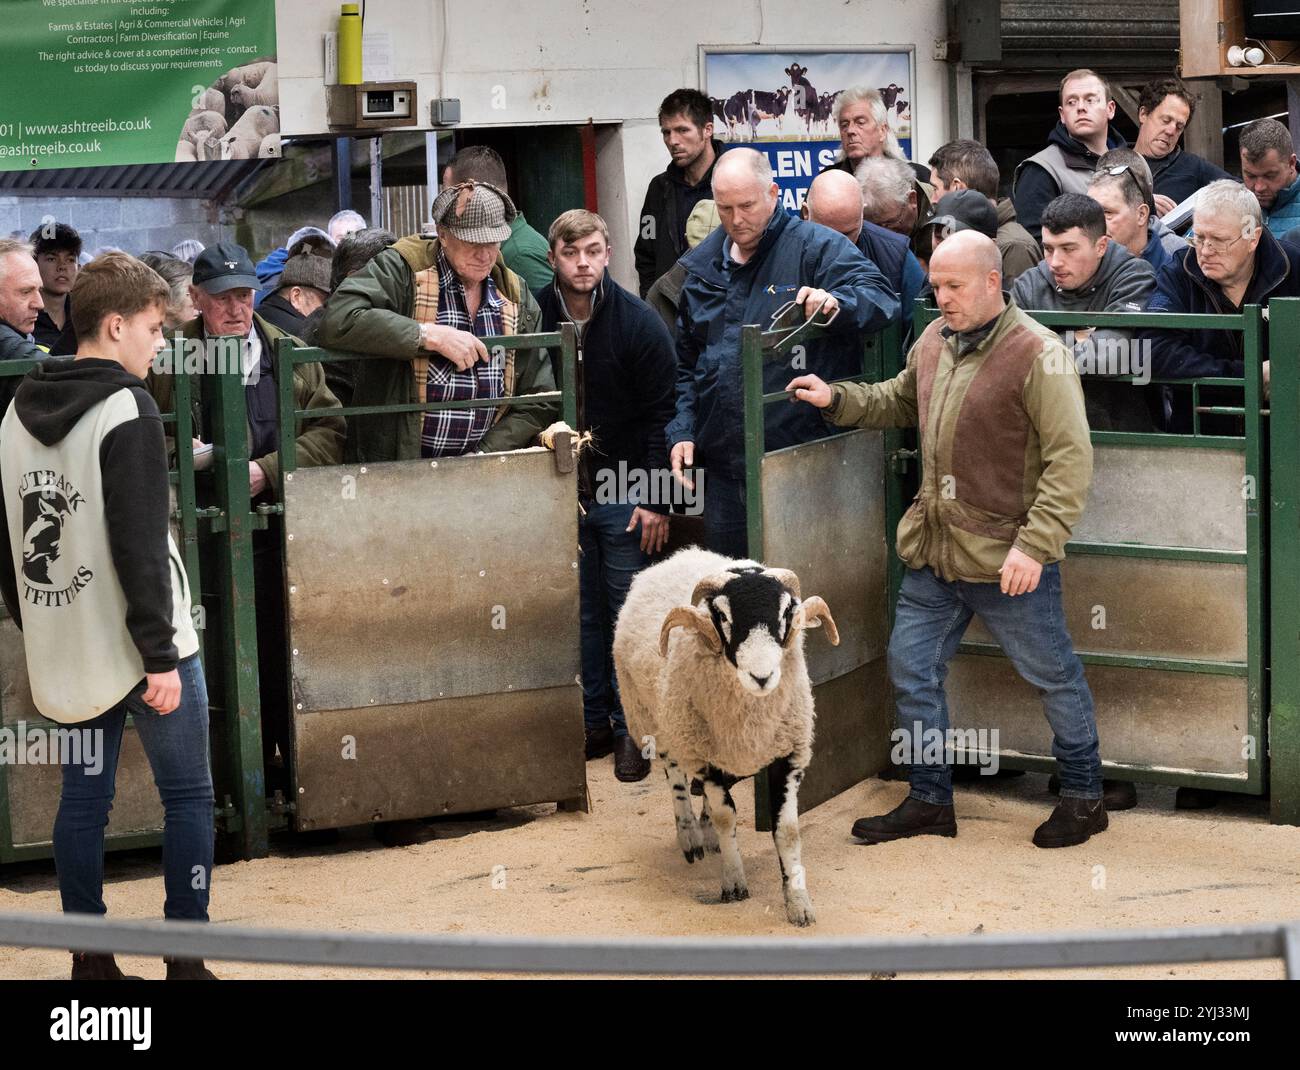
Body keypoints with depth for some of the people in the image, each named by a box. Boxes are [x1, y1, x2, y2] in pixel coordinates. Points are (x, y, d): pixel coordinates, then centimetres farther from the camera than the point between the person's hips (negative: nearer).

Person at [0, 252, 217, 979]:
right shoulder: (127, 410, -15)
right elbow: (140, 545, -20)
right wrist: (161, 656, -18)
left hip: (66, 647, 7)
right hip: (136, 643, -7)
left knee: (84, 796, 11)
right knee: (189, 794, 3)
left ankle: (90, 958, 15)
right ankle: (185, 958, 5)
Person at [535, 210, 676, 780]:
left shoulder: (638, 322, -8)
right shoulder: (534, 317, -2)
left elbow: (661, 413, -7)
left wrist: (655, 501, -11)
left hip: (624, 491, -3)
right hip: (561, 492, 3)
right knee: (581, 611, 9)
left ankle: (630, 729, 8)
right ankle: (594, 721, 17)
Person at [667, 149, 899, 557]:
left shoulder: (816, 247, -3)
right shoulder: (704, 267, 15)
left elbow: (880, 298, -16)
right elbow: (686, 365, 22)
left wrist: (836, 303, -36)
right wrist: (682, 431, 10)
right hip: (725, 469, 5)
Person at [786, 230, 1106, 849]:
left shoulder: (1037, 355, -17)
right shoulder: (934, 340, 7)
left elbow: (1070, 459, -19)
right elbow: (898, 402, 26)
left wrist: (1035, 543, -24)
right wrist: (836, 401, 9)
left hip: (1007, 559, -7)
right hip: (933, 553, 7)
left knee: (1053, 677, 8)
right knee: (911, 669, 12)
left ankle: (1083, 796, 25)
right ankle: (930, 801, 26)